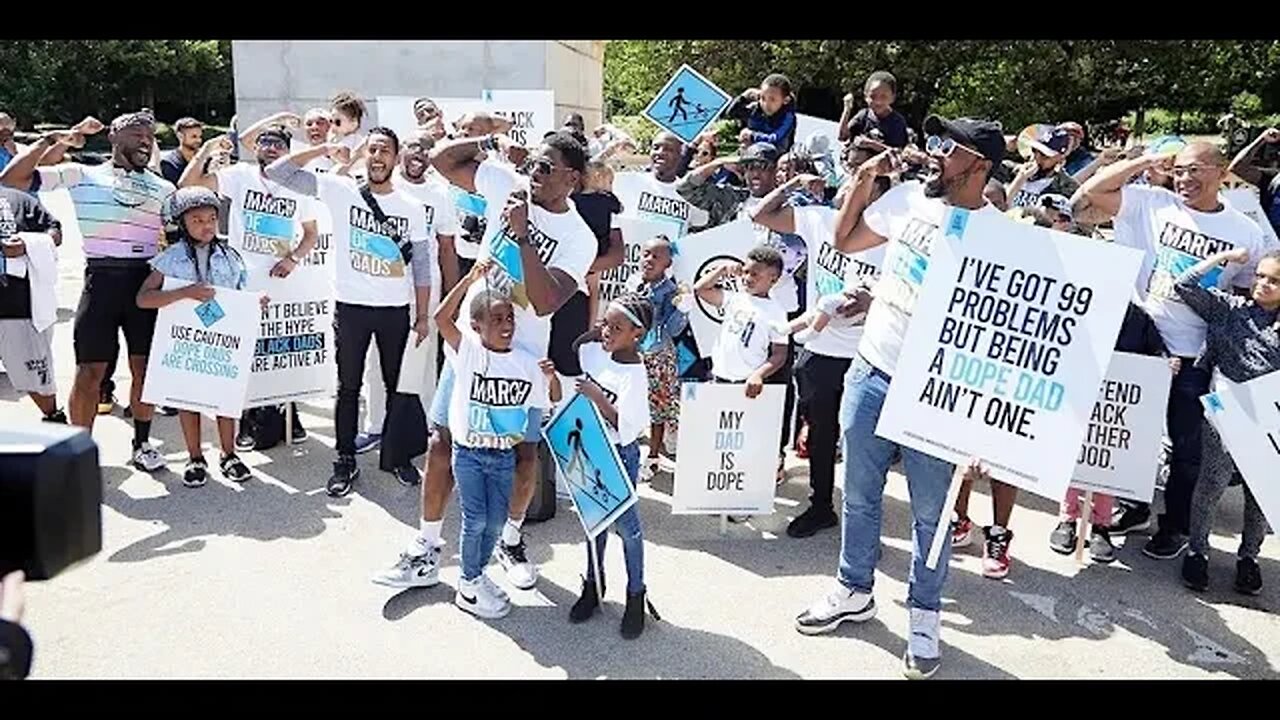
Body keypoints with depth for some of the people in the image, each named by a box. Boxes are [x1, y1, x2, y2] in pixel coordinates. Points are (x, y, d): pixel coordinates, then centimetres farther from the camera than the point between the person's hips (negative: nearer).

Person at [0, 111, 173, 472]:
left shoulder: (162, 187, 13)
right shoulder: (81, 175, 6)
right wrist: (51, 142, -5)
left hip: (146, 279, 2)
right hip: (101, 279, -2)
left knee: (145, 366, 6)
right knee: (90, 370, -1)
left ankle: (142, 443, 19)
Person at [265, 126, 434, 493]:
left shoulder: (412, 207, 2)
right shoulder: (341, 190, -3)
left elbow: (422, 265, 4)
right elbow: (277, 172, -7)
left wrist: (422, 316, 1)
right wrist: (324, 150, -13)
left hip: (396, 310, 1)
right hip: (351, 307, -1)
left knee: (397, 385, 12)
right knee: (348, 387, 8)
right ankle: (345, 462, 19)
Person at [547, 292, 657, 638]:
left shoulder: (635, 375, -21)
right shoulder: (592, 351, -4)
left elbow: (627, 427, -24)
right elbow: (563, 400, 8)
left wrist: (597, 398, -28)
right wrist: (553, 378, -11)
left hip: (620, 454, -6)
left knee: (625, 522, 5)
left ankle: (636, 595, 21)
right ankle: (593, 584, 35)